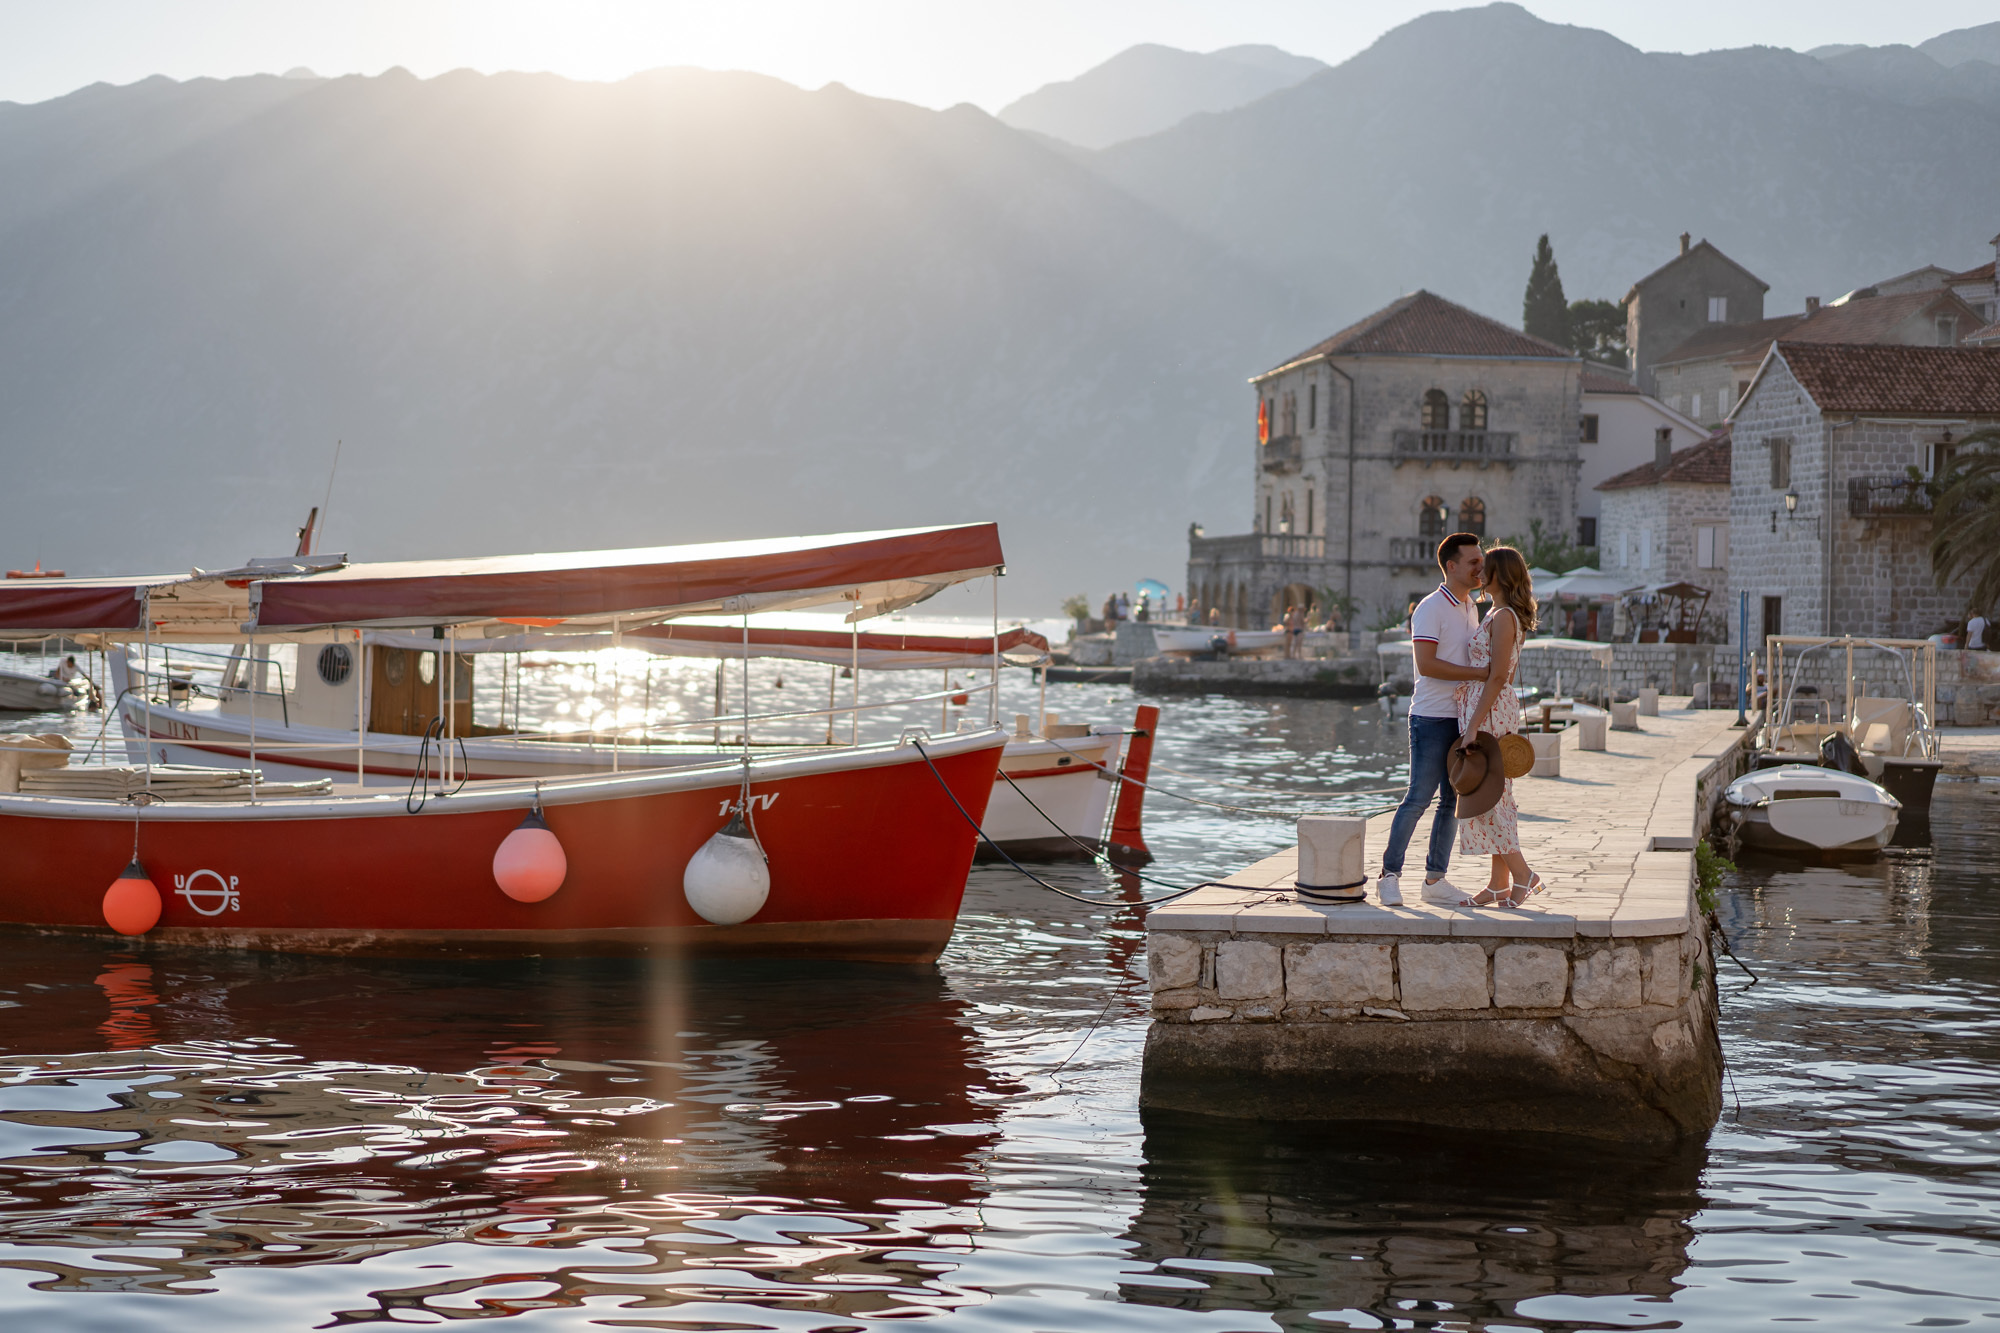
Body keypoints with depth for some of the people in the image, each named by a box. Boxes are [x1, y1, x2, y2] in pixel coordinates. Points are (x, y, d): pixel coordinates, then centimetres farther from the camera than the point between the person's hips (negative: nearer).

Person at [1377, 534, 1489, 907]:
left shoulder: (1470, 608, 16)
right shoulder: (1431, 609, -11)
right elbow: (1426, 664, -21)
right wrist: (1480, 673, -21)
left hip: (1462, 718, 8)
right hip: (1432, 718, -8)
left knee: (1452, 800, 7)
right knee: (1419, 798, -7)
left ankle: (1435, 879, 12)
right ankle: (1390, 874, 2)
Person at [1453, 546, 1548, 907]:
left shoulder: (1503, 617, -15)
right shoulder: (1507, 616, 15)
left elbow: (1498, 676, -21)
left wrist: (1474, 725, -23)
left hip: (1489, 709, -10)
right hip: (1501, 706, 10)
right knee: (1494, 797, 9)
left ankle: (1522, 874, -5)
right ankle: (1498, 883, 11)